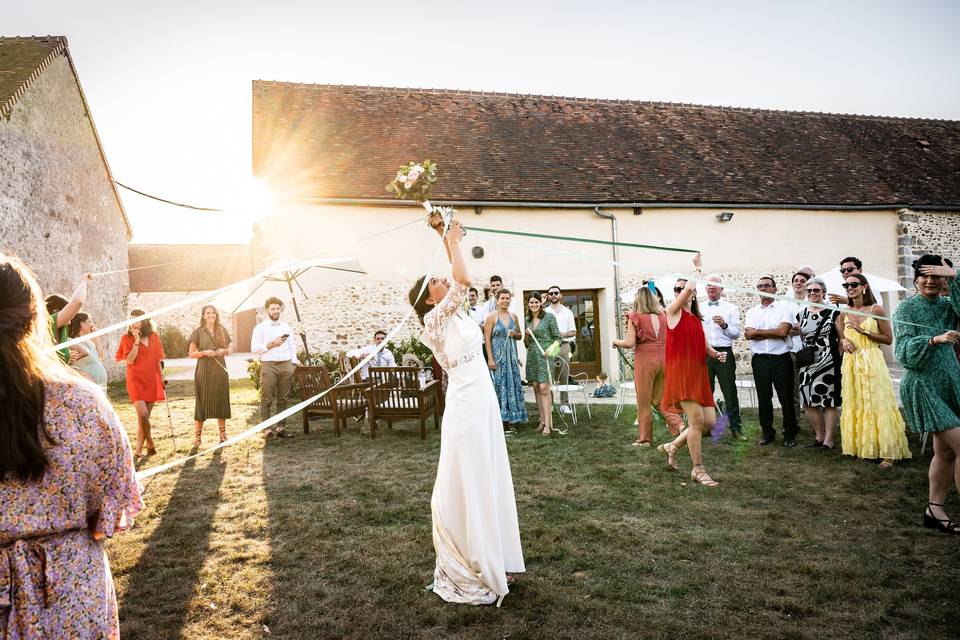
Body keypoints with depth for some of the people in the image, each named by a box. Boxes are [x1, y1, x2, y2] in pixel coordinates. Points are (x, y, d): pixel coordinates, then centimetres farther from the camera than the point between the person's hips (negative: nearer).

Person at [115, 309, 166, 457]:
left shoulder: (154, 336, 8)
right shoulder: (127, 338, -1)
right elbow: (130, 360, -11)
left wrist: (161, 378, 13)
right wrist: (137, 341, -15)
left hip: (152, 381, 3)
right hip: (136, 379, -3)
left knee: (145, 417, 6)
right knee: (143, 414, -17)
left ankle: (139, 449, 15)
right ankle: (150, 444, 1)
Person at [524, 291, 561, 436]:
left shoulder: (549, 317, -2)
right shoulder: (528, 320, 14)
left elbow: (557, 337, -2)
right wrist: (527, 335, -1)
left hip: (545, 355, -6)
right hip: (532, 356, 6)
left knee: (544, 388, -13)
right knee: (536, 388, 5)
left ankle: (548, 424, -12)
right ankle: (542, 420, 12)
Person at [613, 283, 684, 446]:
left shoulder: (635, 316, -6)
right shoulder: (663, 315, 7)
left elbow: (630, 343, -12)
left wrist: (616, 342, 6)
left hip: (645, 360, -5)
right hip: (664, 358, 5)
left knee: (644, 401, 7)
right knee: (660, 399, 17)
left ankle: (645, 439, 16)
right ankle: (679, 425, -2)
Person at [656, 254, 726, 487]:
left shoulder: (697, 319, 19)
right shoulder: (673, 311, -2)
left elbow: (704, 346, 21)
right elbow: (689, 287, -15)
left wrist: (716, 354, 0)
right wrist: (697, 268, 1)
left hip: (699, 374, 8)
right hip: (681, 373, -8)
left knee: (710, 422, 5)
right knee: (697, 420, -12)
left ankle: (672, 446, 25)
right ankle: (698, 471, 1)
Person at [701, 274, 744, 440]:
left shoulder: (731, 308, 8)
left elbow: (736, 334, 0)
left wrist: (724, 325, -16)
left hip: (724, 353, -2)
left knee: (730, 392, -1)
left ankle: (736, 428, 7)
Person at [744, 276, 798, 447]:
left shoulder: (784, 309, 2)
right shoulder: (751, 312, 10)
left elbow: (783, 331, -14)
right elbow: (749, 335, -6)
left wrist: (757, 332, -7)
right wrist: (774, 333, -11)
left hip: (781, 359, -3)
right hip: (760, 360, 3)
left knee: (786, 398, 3)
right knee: (763, 398, 8)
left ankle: (790, 435, 15)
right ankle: (767, 434, 19)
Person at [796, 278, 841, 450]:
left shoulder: (833, 313, -3)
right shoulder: (801, 314, 10)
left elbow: (842, 338, -3)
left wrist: (837, 358, -8)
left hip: (829, 363, -5)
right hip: (808, 364, 5)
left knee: (829, 402, -1)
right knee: (809, 402, 4)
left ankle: (828, 440, 9)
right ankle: (819, 436, 20)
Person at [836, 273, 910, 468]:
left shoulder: (876, 309, -3)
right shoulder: (843, 313, 9)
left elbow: (888, 338, -3)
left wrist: (864, 331, -13)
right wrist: (844, 340, -6)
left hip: (871, 362, -5)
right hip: (850, 363, 5)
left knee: (878, 405, -4)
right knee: (855, 406, 7)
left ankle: (887, 453, 1)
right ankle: (862, 449, 17)